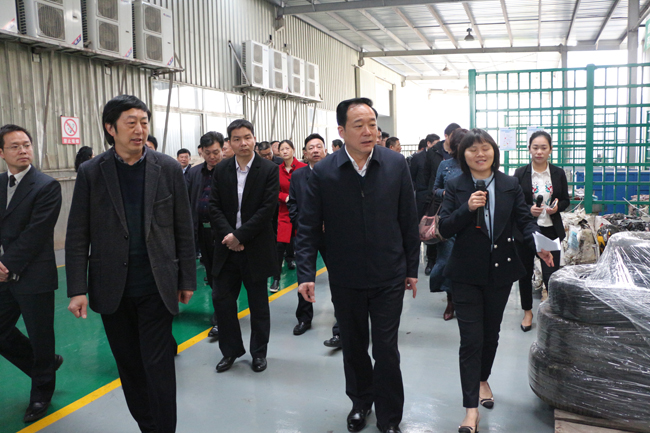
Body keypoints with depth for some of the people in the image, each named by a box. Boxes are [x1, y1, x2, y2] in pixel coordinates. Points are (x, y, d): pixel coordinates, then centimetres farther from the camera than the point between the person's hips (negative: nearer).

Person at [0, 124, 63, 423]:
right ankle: (46, 366, 39)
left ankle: (41, 394, 30)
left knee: (40, 338, 8)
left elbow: (35, 234, -16)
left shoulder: (47, 187, -11)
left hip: (34, 276, -6)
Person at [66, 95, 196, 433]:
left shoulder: (168, 169, -2)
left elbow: (184, 230, 1)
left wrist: (187, 280, 2)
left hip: (157, 287, -1)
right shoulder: (91, 173, -1)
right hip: (112, 288, 2)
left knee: (159, 367, 1)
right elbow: (77, 236, -1)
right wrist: (77, 289, -5)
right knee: (129, 366, 14)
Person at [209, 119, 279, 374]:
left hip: (256, 247, -3)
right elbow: (214, 207, 1)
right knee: (222, 300, 6)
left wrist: (239, 235, -16)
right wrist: (227, 235, -13)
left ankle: (259, 352, 26)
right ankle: (230, 350, 25)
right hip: (227, 247, 3)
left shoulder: (269, 170, -6)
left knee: (258, 303, 9)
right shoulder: (221, 170, 5)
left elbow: (267, 209, -12)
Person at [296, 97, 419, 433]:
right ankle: (360, 402, 43)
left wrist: (412, 268, 2)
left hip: (389, 276, -1)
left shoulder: (396, 165, -7)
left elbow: (408, 222, -1)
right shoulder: (323, 173, -9)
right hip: (345, 279, 1)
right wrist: (306, 274, -14)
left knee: (386, 350, 4)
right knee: (353, 347, 18)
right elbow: (308, 228, -6)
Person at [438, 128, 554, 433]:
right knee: (471, 339, -4)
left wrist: (539, 245, -16)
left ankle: (483, 380, 44)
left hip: (500, 271, 3)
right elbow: (445, 229, -8)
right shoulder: (455, 187, -3)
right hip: (466, 274, -3)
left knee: (491, 333, 18)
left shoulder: (510, 185, 2)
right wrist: (467, 208, -23)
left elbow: (524, 220, 2)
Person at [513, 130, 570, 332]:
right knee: (525, 272, 12)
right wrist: (528, 210, -20)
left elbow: (566, 200, 10)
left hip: (550, 230, 0)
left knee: (552, 274, -6)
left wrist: (557, 207, -12)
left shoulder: (558, 173, 3)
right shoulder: (520, 173, -2)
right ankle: (527, 311, 30)